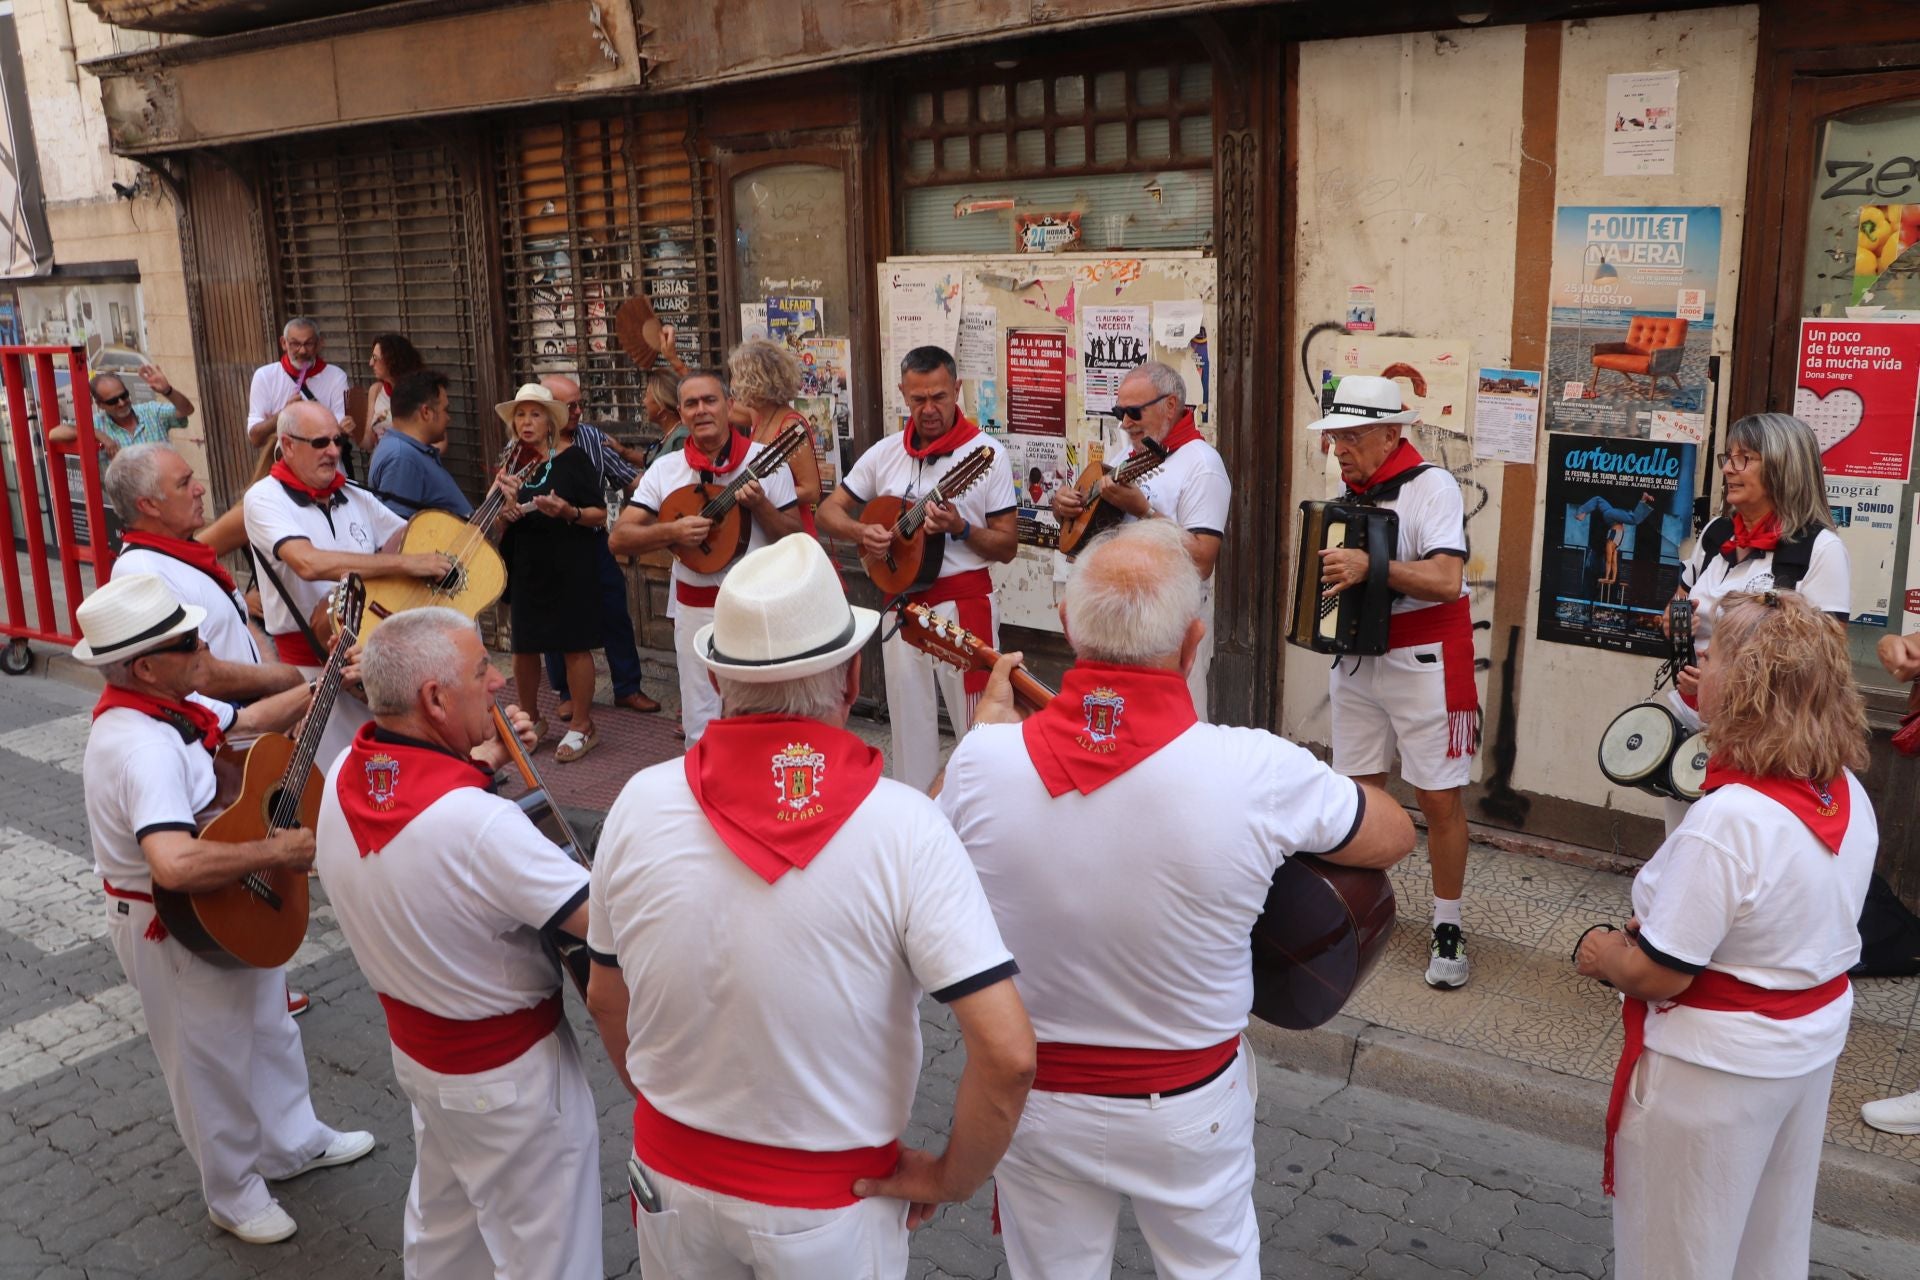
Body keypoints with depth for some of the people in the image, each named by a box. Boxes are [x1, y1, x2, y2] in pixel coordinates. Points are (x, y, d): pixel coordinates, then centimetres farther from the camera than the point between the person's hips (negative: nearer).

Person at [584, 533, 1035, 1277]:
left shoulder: (641, 804, -14)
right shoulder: (903, 828, -24)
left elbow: (605, 1001, 0)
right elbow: (1007, 1054, -26)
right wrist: (953, 1179, -9)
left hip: (671, 1174, 2)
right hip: (832, 1202, -2)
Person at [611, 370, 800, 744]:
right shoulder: (665, 468, 2)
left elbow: (796, 539, -3)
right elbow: (618, 539, 0)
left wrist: (760, 506, -19)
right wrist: (672, 531, -17)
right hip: (696, 609, 2)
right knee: (701, 729, 8)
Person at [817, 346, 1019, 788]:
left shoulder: (986, 452, -7)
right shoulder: (885, 453, 5)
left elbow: (1007, 547, -6)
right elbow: (829, 510, 11)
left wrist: (959, 529, -23)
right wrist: (862, 531, -10)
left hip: (963, 601, -4)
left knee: (978, 723, -1)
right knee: (909, 720, 13)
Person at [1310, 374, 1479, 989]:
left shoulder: (1430, 485, -16)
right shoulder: (1347, 488, 6)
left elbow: (1447, 579, -27)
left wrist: (1371, 566, -33)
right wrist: (1321, 570, 2)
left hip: (1424, 662, -7)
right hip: (1357, 656, 7)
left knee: (1439, 798, -1)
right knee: (1357, 787, 12)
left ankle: (1447, 927, 12)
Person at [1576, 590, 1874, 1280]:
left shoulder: (1725, 821, -32)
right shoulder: (1849, 795, -6)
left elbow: (1658, 976, -25)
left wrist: (1603, 955, -6)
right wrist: (1668, 922, 5)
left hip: (1718, 1066, -7)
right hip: (1815, 1043, 8)